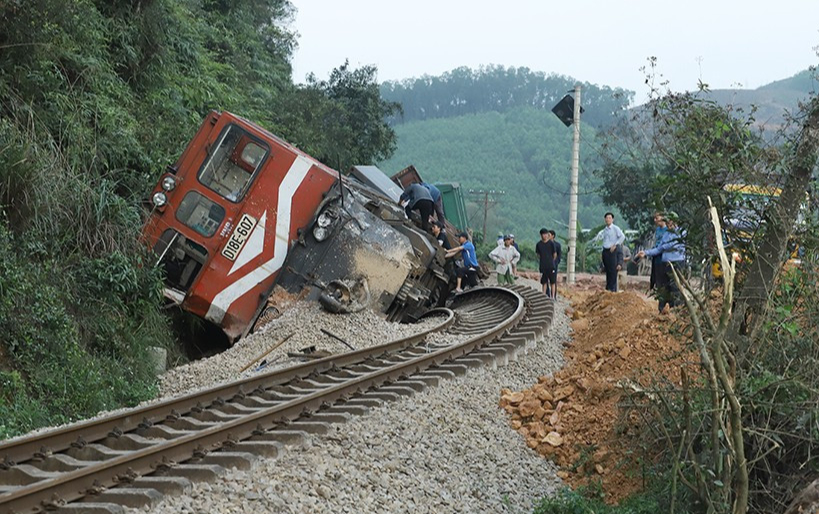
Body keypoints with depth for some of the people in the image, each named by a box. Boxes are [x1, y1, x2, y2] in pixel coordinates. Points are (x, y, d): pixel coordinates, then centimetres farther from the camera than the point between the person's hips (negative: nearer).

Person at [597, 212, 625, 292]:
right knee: (607, 271, 9)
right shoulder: (604, 230, 18)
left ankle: (613, 289, -9)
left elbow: (622, 236, -14)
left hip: (612, 251, -7)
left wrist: (615, 245, -14)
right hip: (605, 251, 7)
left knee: (613, 270, -9)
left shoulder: (615, 228, -3)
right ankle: (607, 288, 13)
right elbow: (599, 237, 20)